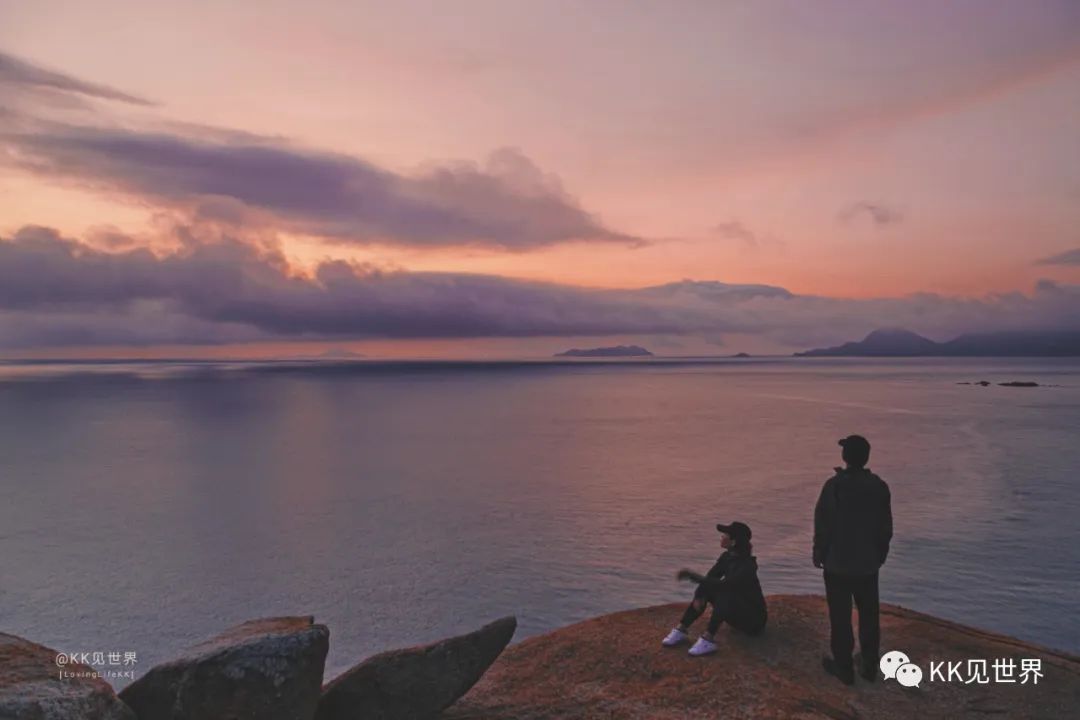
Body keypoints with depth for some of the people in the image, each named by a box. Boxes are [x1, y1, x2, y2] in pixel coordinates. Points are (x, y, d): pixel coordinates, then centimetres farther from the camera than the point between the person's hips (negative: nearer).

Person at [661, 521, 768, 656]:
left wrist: (693, 575, -33)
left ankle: (709, 640, -35)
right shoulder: (727, 557, -3)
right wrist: (698, 597, -23)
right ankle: (681, 630, -15)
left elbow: (723, 584, -37)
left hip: (754, 620, -8)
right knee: (706, 587, -12)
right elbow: (708, 579, -6)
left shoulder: (747, 565, -26)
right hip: (735, 613, 8)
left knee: (724, 591, -33)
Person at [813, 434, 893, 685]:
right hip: (868, 563, 4)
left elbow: (823, 525, -12)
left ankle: (844, 667, 13)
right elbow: (886, 527, 5)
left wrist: (818, 553, 1)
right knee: (869, 615, 16)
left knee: (840, 617, 5)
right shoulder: (879, 486, -3)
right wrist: (881, 554, 19)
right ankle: (869, 666, 24)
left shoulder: (833, 485, -17)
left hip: (837, 563, -4)